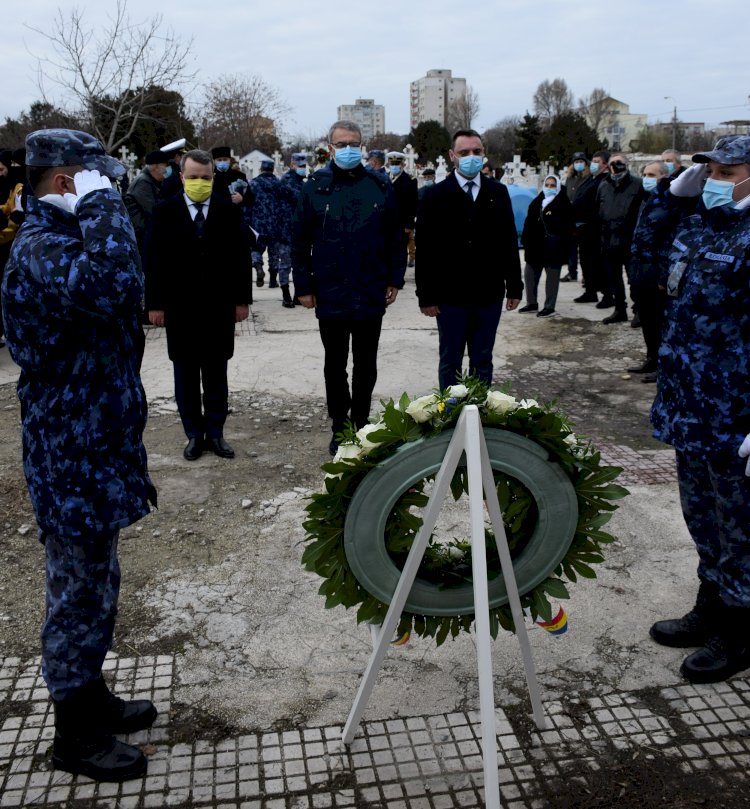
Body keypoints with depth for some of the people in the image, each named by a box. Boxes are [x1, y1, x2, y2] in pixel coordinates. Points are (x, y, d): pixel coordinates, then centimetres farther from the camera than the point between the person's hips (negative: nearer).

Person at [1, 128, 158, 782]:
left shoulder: (58, 242, 14)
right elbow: (115, 283, -43)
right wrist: (101, 200, -27)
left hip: (92, 447, 10)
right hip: (74, 458, -10)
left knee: (94, 585, 21)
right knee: (81, 592, 5)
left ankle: (91, 697, 39)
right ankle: (76, 735, 23)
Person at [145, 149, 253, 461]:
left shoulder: (229, 210, 1)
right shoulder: (164, 211, 0)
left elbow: (240, 257, 3)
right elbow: (154, 260, -1)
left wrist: (242, 299, -1)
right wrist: (154, 304, -5)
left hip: (219, 306, 0)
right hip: (179, 307, 0)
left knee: (216, 372, 8)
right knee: (186, 373, 7)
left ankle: (215, 432, 18)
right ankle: (194, 434, 18)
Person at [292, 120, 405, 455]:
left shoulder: (380, 187, 2)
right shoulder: (315, 187, -1)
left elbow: (395, 238, 6)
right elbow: (300, 242, 1)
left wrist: (395, 280, 1)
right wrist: (304, 286, -2)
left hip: (371, 295, 1)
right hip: (330, 296, 0)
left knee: (365, 365, 11)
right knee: (335, 366, 9)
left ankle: (361, 426, 25)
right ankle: (339, 430, 22)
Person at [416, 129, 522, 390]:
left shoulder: (498, 192, 7)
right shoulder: (435, 196, -2)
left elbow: (509, 242, 9)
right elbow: (425, 249, -4)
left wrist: (514, 287, 6)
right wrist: (426, 296, -8)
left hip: (489, 295, 3)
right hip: (450, 297, -2)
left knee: (483, 363, 11)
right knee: (450, 363, 8)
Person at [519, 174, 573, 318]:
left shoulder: (563, 202, -4)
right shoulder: (536, 202, 12)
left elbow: (567, 225, -8)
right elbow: (529, 222, 11)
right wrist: (525, 240, 5)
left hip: (553, 246, -6)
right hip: (535, 245, 6)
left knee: (552, 276, 1)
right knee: (529, 273, 11)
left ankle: (549, 307, 8)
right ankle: (531, 303, 24)